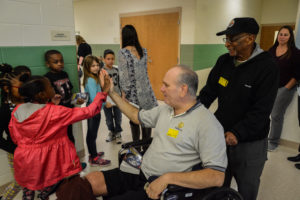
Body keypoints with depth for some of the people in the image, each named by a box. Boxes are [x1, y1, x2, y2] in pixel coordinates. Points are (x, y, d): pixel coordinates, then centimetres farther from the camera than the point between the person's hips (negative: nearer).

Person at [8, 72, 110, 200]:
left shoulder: (17, 110, -8)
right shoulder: (54, 112, -26)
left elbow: (15, 138, 4)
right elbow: (88, 112, -24)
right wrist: (104, 92, -17)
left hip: (24, 160, 6)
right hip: (47, 160, -6)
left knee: (29, 181, 35)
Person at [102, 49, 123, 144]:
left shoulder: (116, 70, 1)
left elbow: (119, 84, 9)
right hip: (107, 99, -2)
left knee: (118, 117, 10)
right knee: (109, 118, 12)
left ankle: (118, 133, 30)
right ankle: (111, 132, 36)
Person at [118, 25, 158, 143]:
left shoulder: (122, 52, -11)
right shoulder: (143, 51, 4)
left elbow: (124, 75, -13)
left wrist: (124, 92, -6)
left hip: (133, 90, -4)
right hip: (146, 88, 5)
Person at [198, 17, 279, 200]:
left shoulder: (267, 66, -15)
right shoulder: (224, 61, 0)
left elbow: (261, 110, -19)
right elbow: (208, 92, 2)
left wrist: (237, 133, -26)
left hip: (250, 142, -4)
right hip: (219, 136, 5)